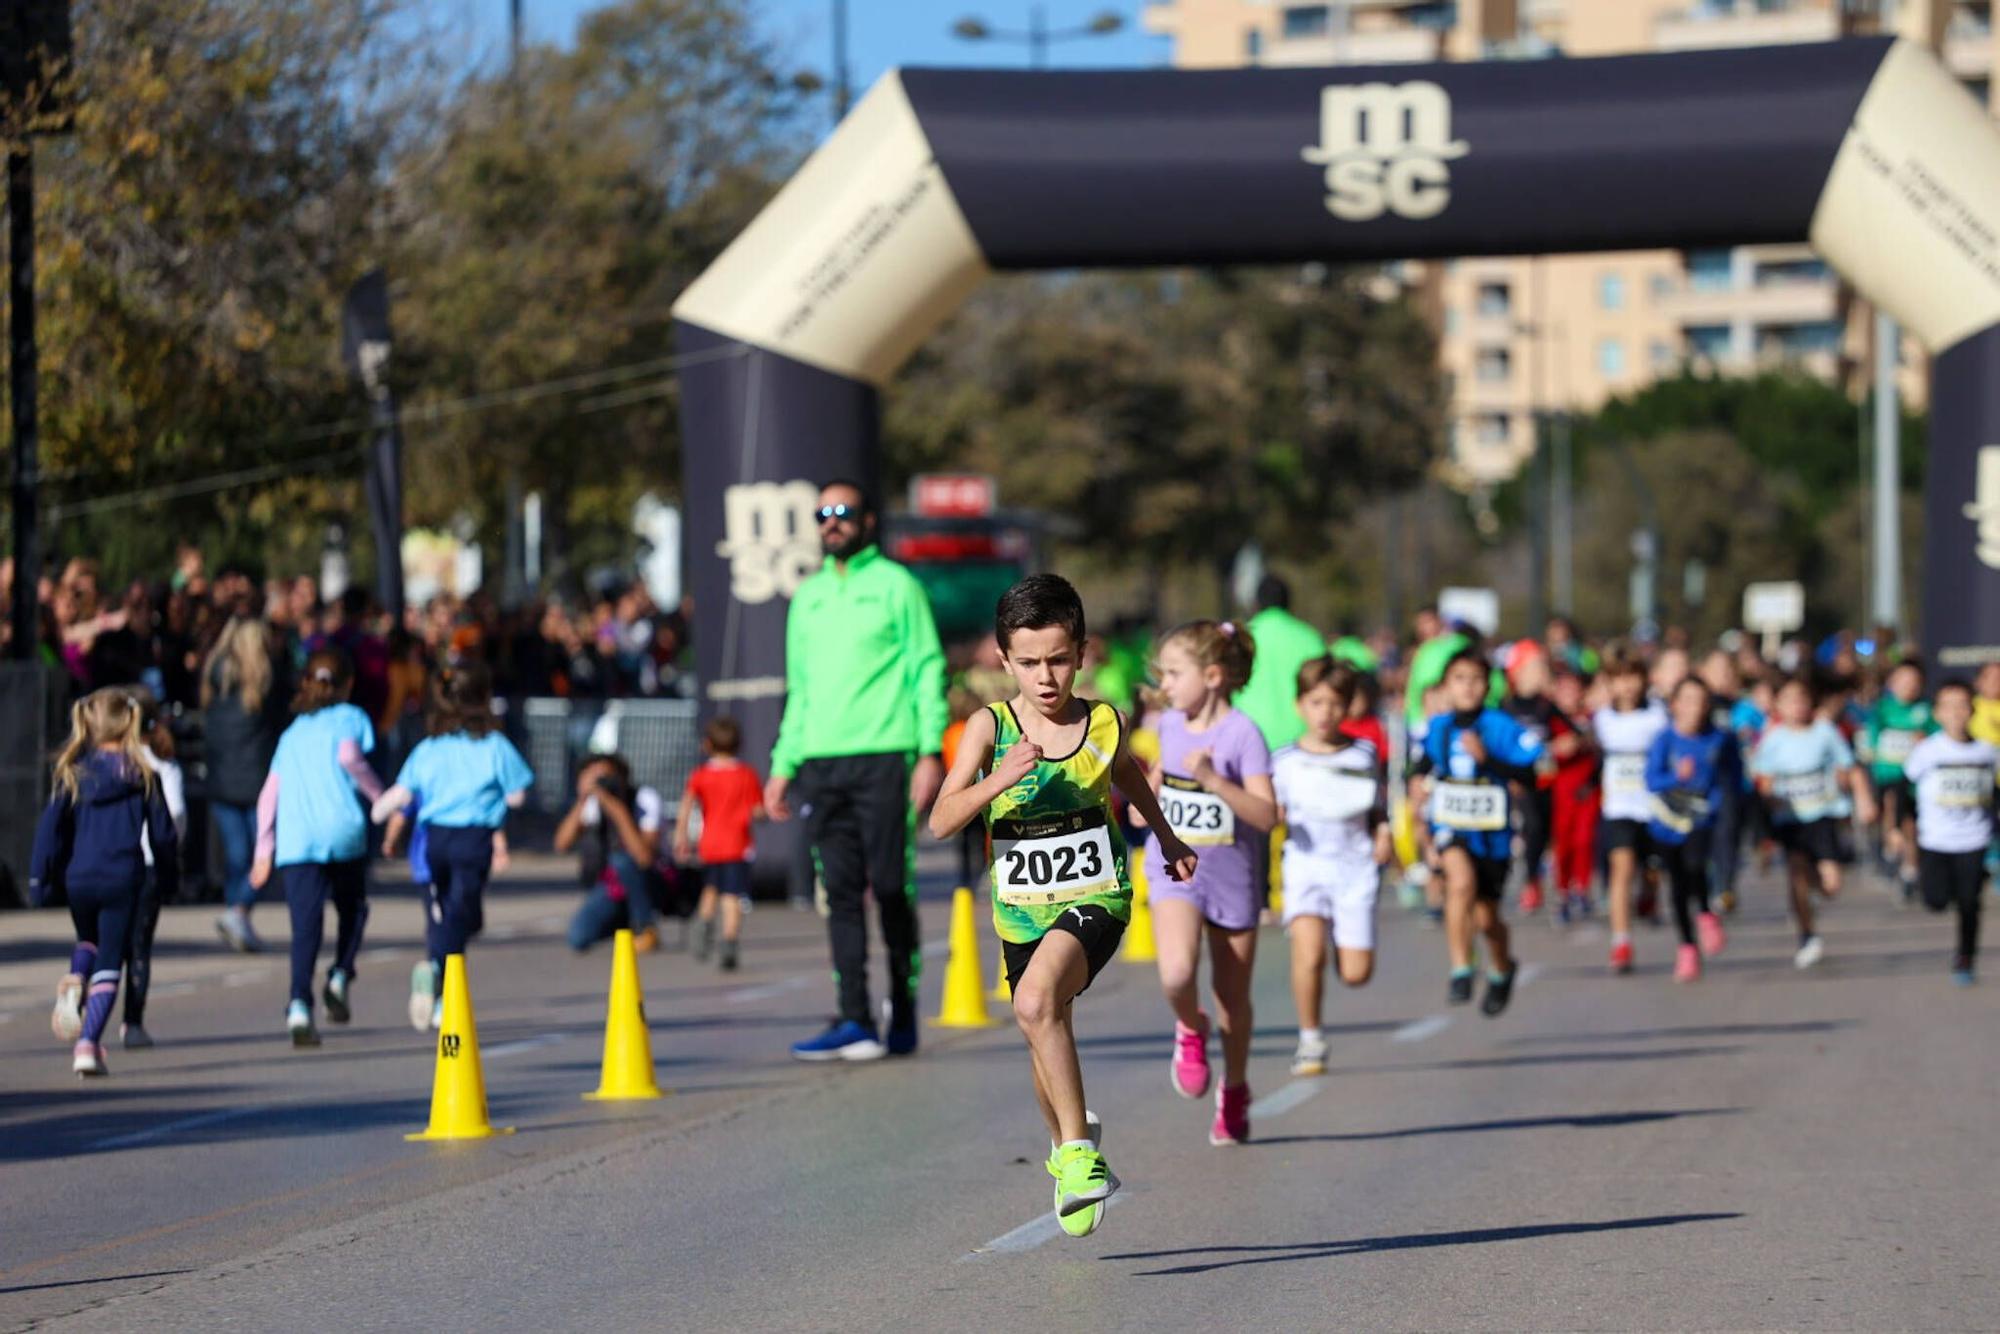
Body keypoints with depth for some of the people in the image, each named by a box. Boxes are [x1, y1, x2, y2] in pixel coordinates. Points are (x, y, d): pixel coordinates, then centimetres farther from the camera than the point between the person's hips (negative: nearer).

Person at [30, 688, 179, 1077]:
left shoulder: (73, 773, 2)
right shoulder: (142, 776, -1)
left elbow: (50, 826, -2)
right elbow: (163, 832, 2)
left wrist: (38, 880, 3)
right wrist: (169, 879, 15)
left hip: (78, 879, 2)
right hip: (123, 877, -2)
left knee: (88, 941, 30)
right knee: (109, 964, 4)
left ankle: (74, 983, -2)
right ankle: (88, 1043, -8)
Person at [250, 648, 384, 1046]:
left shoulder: (293, 732, 23)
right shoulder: (351, 717, 11)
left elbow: (269, 794, 18)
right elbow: (349, 756, -10)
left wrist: (263, 850, 20)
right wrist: (380, 797, -1)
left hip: (294, 838, 3)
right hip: (343, 829, -3)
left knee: (305, 924, -4)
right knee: (352, 909, 19)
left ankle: (299, 1003, -22)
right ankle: (341, 976, -2)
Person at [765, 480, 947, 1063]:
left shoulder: (896, 586, 2)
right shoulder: (808, 597, 18)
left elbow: (929, 669, -2)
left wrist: (930, 749, -12)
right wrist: (783, 764, 15)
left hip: (883, 758, -5)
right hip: (821, 763, 5)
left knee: (891, 889, -3)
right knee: (841, 893, 1)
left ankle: (903, 1015, 6)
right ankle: (854, 1021, 0)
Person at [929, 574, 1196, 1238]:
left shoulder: (1103, 724, -4)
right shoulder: (990, 728, -8)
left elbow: (1128, 775, 21)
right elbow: (941, 821, -16)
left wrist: (1167, 838, 35)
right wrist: (998, 780, -33)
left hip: (1096, 897, -2)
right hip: (1024, 909, 2)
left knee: (1036, 1001, -29)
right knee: (1047, 1038, 16)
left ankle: (1081, 1149, -22)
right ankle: (1066, 1151, 43)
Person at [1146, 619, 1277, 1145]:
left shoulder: (1242, 733, -14)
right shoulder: (1171, 724, 3)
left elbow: (1266, 815, -22)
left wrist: (1213, 779, -31)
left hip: (1232, 875, -3)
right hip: (1175, 867, 3)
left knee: (1232, 997, 10)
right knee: (1177, 973, -25)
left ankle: (1234, 1091, 32)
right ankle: (1190, 1031, 7)